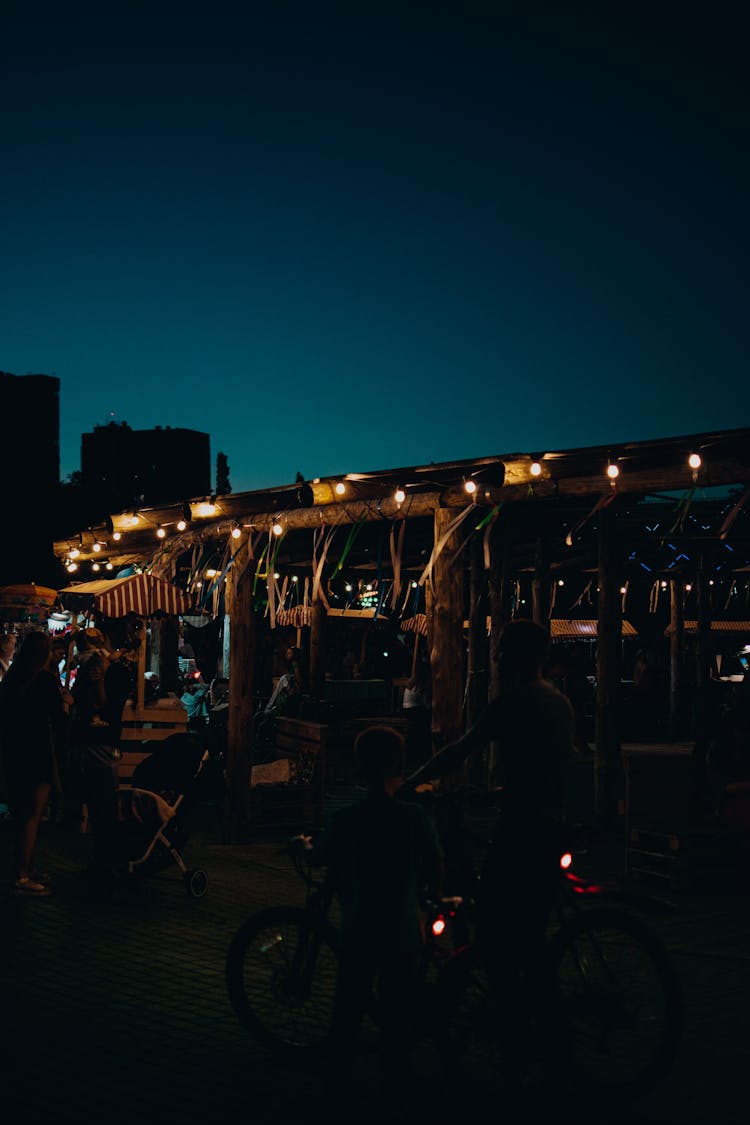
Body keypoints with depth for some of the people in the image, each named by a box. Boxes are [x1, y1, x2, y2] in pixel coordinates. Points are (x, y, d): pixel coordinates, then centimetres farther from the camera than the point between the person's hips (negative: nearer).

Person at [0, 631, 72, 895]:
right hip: (37, 755, -7)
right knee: (33, 816, -1)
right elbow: (59, 722, -14)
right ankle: (22, 878, -1)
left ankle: (22, 869, 24)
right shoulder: (46, 679, -13)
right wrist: (65, 703, 4)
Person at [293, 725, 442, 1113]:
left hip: (358, 932, 1)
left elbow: (320, 857, 8)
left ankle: (339, 1086, 20)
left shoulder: (344, 819, -9)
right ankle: (393, 1088, 17)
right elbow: (434, 869, -4)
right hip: (402, 932, -1)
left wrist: (306, 844, 31)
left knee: (347, 1012, 13)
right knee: (396, 1015, 11)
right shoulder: (415, 816, -12)